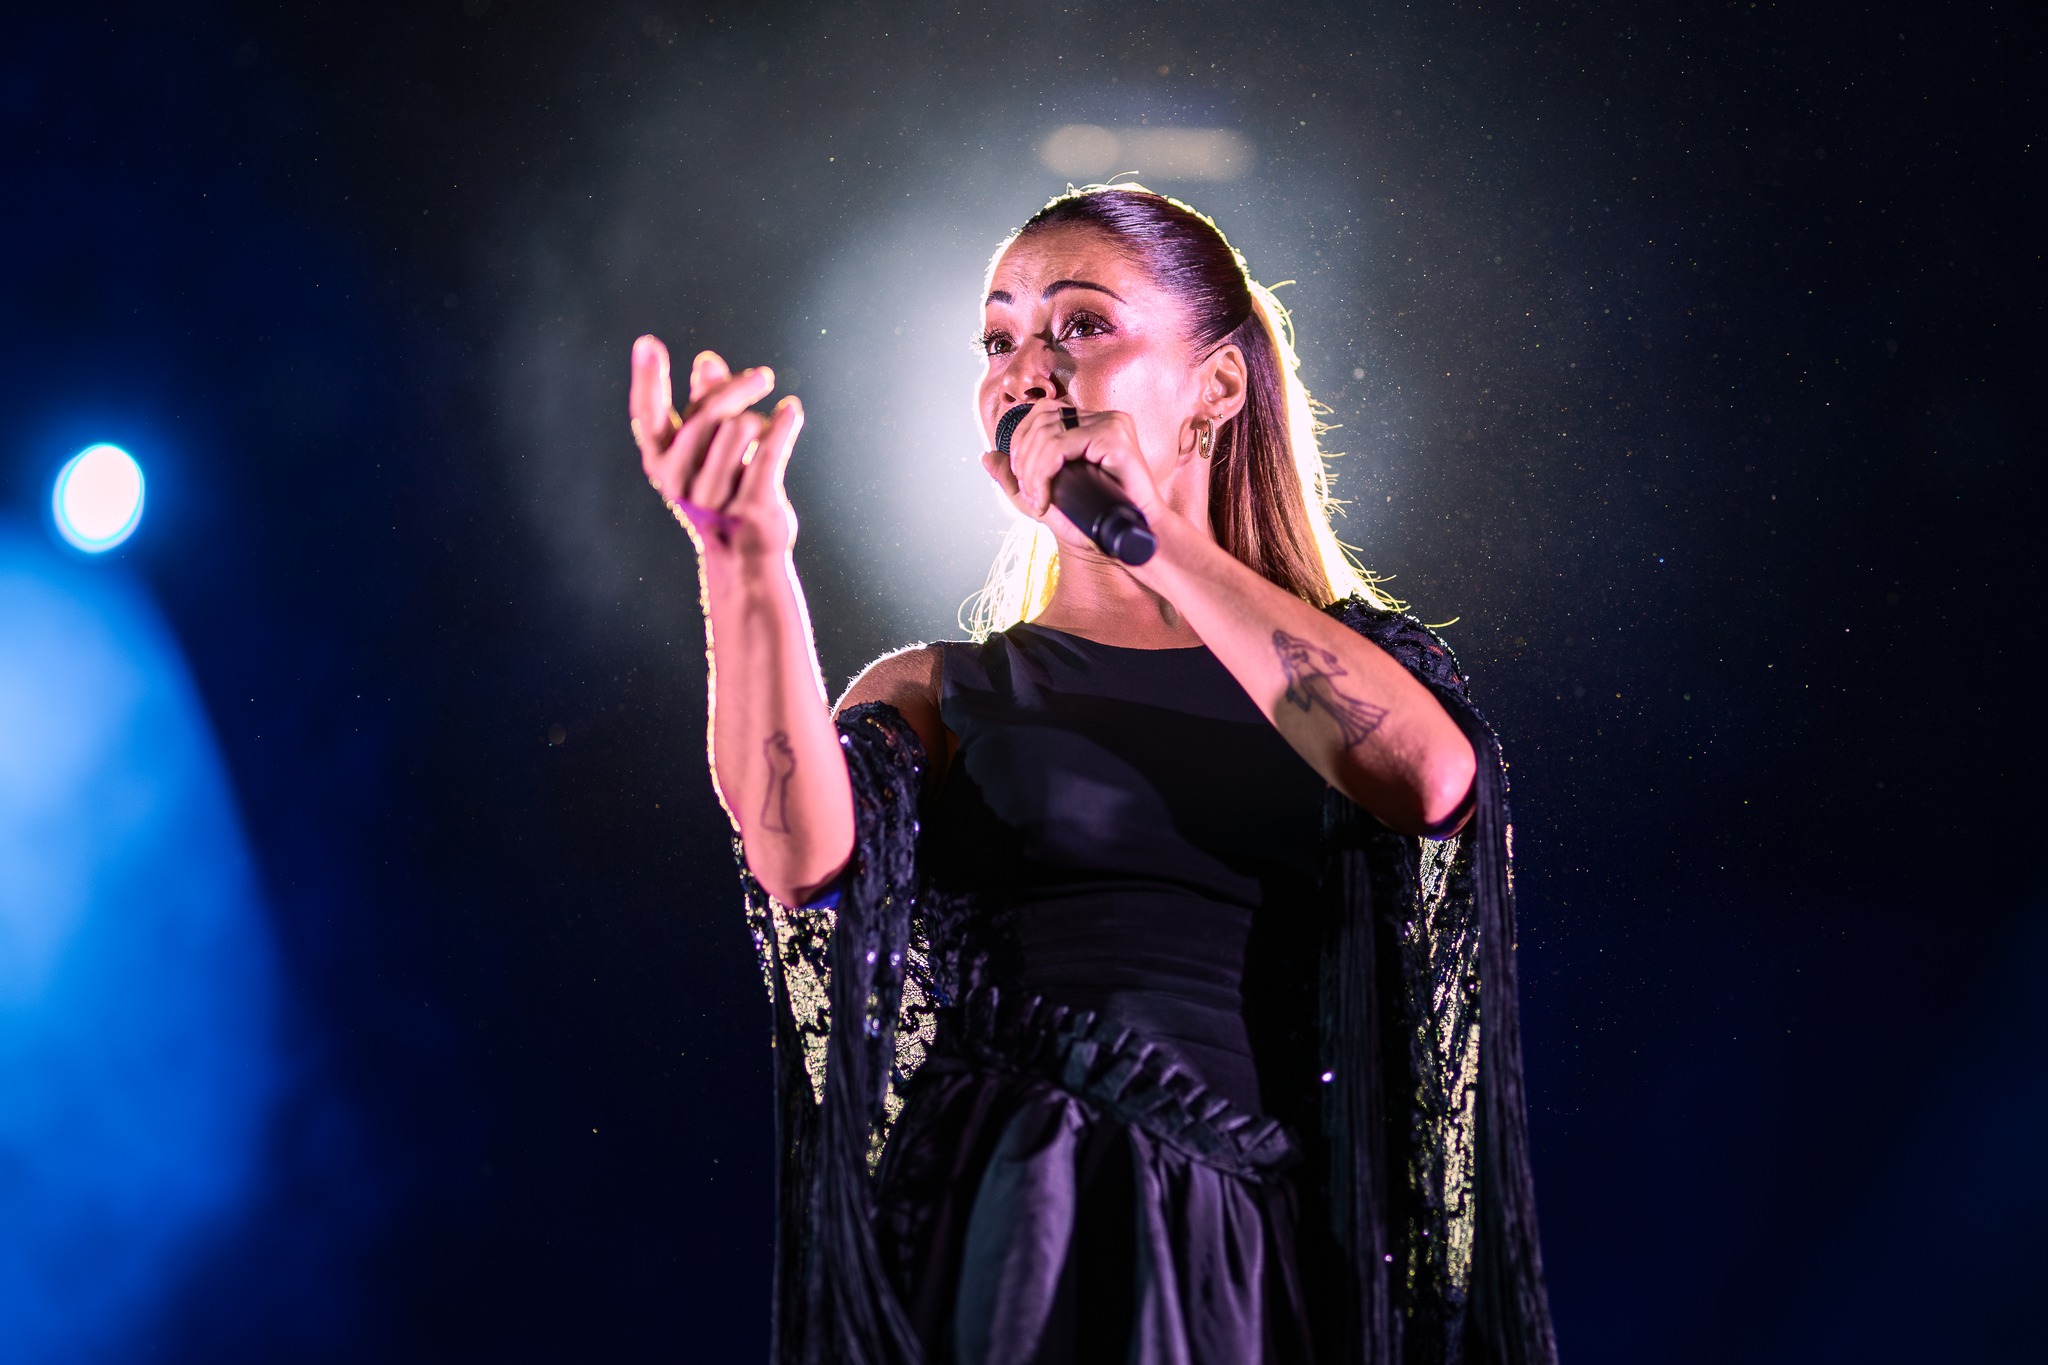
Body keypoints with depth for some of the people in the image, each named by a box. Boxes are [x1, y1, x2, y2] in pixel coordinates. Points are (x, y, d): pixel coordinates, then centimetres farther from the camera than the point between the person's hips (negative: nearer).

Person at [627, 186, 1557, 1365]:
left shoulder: (1352, 670, 14)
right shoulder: (939, 694, 14)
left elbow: (1429, 779, -11)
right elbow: (801, 856, -8)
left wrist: (1158, 539, -8)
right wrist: (747, 561, -22)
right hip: (998, 1255, 0)